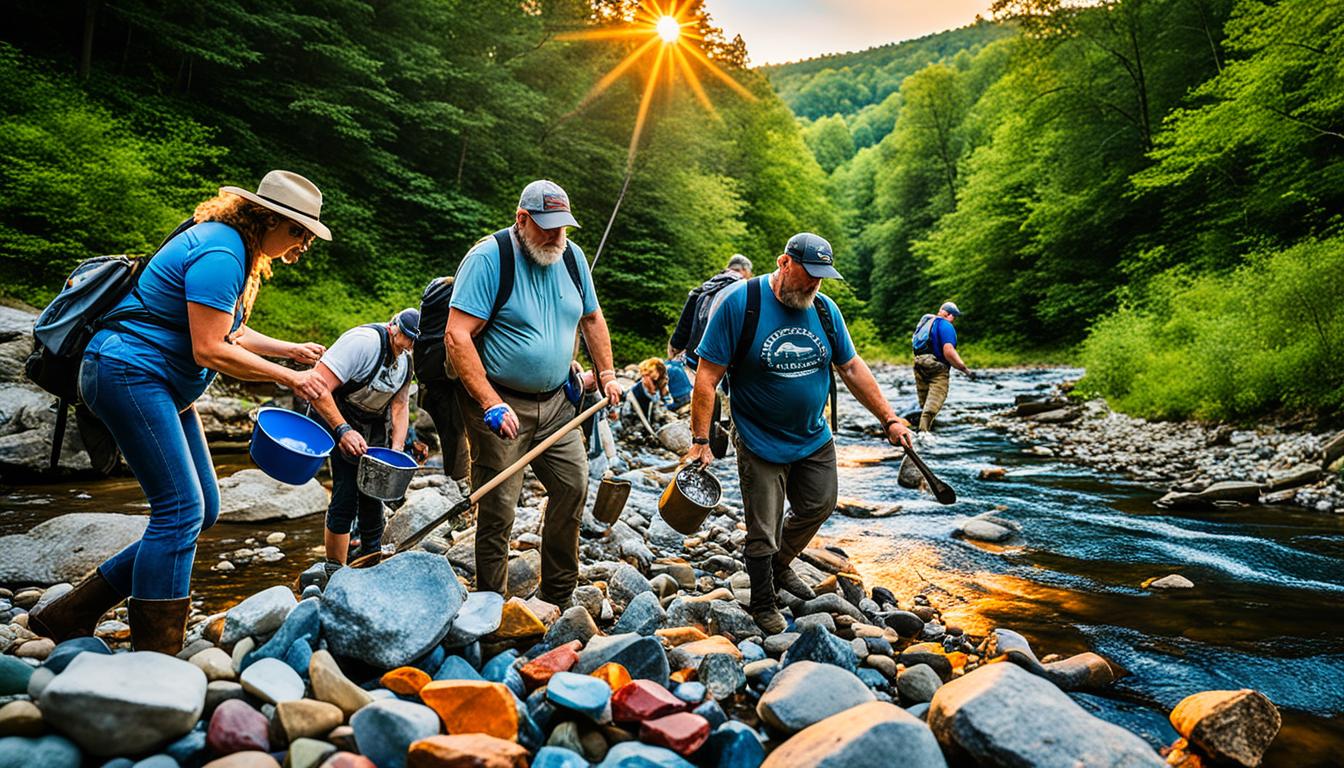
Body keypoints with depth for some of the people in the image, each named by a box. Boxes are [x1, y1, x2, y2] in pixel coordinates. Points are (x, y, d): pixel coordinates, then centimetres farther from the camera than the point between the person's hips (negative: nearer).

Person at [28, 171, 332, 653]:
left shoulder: (235, 250, 13)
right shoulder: (220, 255, -19)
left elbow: (231, 333, 20)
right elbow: (210, 350, -23)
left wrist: (292, 351, 8)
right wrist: (289, 378, -17)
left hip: (164, 388, 11)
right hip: (128, 372, -11)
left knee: (201, 511, 9)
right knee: (180, 510, -13)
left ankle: (69, 615, 17)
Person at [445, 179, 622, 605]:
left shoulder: (571, 255, 5)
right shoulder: (489, 257, -14)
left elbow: (591, 317, 20)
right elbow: (457, 336, -20)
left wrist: (606, 374, 12)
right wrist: (491, 405, -25)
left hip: (555, 402, 6)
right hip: (500, 403, -6)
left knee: (573, 486, 7)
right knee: (498, 510, -2)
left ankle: (558, 597, 26)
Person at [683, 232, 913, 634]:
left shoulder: (825, 308, -2)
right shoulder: (740, 303, -17)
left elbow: (852, 367, 7)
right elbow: (708, 375, -16)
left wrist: (889, 419, 5)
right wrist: (700, 441, -19)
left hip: (815, 439, 6)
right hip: (760, 445, -5)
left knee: (818, 507, 18)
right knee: (763, 533, 3)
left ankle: (780, 565, 44)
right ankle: (763, 605, 27)